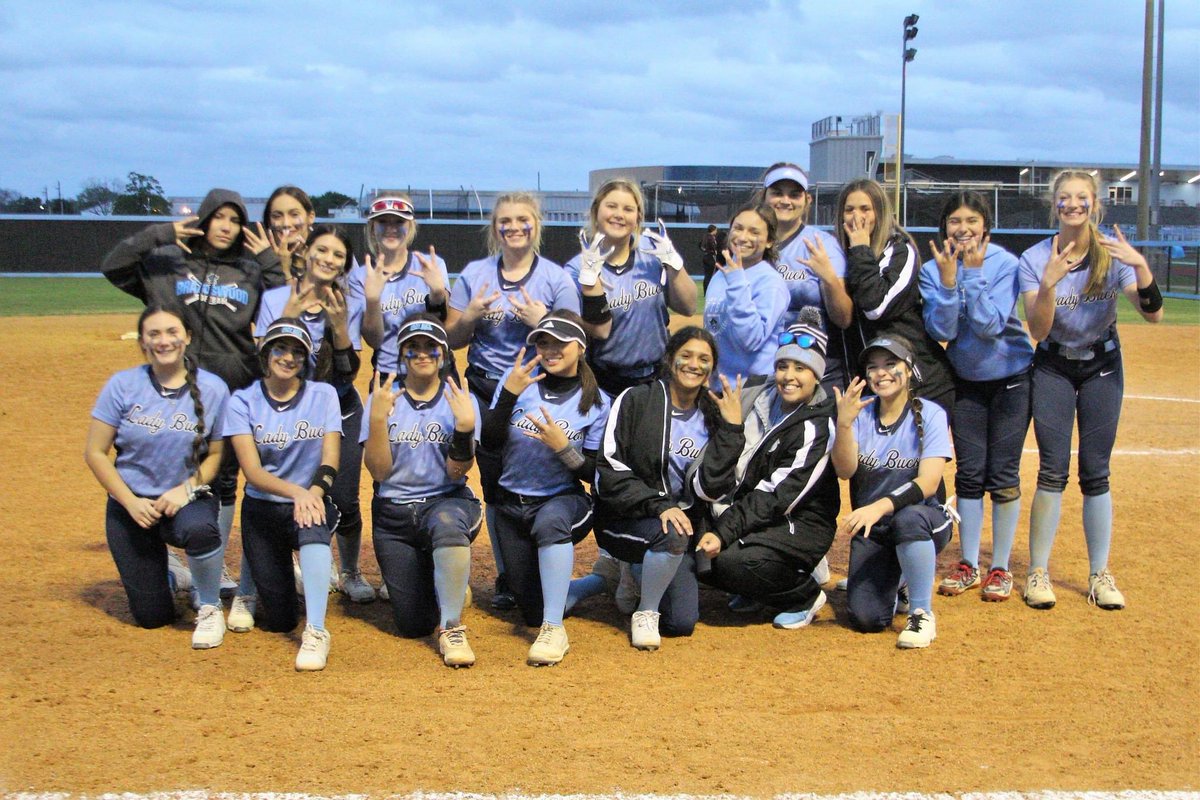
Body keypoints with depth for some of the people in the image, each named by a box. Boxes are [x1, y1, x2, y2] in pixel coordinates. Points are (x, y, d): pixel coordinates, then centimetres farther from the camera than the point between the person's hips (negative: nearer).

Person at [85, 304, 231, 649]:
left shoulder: (213, 389, -6)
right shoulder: (122, 385, -7)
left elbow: (216, 454, 1)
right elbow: (95, 453, -4)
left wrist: (186, 489, -16)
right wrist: (131, 502, -13)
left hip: (187, 499, -1)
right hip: (131, 504, 1)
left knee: (200, 529, -39)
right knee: (151, 617, -2)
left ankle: (210, 608, -10)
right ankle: (158, 566, 35)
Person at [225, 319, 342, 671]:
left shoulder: (323, 395, 0)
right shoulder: (243, 401, -4)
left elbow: (329, 461, -9)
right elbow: (252, 471, -15)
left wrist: (313, 494, -31)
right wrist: (295, 491, -34)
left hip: (311, 501, 0)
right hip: (262, 510, 1)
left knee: (312, 524, -40)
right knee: (279, 621, -5)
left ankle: (316, 632, -38)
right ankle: (269, 586, 32)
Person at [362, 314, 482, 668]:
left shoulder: (460, 400, 0)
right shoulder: (382, 399, 2)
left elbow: (456, 473, -10)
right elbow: (379, 471, -7)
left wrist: (465, 426, -26)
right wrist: (378, 419, -20)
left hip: (446, 502, -2)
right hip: (393, 514, 2)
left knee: (447, 522, -42)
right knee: (413, 625, -2)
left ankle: (451, 627, -26)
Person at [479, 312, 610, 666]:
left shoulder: (597, 403, -5)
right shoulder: (518, 378, -3)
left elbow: (593, 473, -6)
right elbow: (490, 443, -11)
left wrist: (563, 447, -24)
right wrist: (509, 394, -24)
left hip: (565, 500, -3)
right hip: (511, 504, 3)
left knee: (549, 520, -41)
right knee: (532, 612, 0)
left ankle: (554, 631, -36)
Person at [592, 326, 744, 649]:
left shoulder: (712, 417, 4)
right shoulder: (635, 401, -6)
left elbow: (707, 488, -10)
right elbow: (608, 473, -13)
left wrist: (731, 428, -16)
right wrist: (657, 505, -25)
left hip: (680, 520, 4)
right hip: (625, 519, -4)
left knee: (682, 623, -8)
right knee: (672, 535, -37)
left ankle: (637, 574, 23)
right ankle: (645, 612, -11)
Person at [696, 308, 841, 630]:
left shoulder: (818, 426, -16)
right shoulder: (756, 396, 4)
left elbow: (776, 497, -22)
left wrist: (724, 533, -29)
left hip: (801, 524, -7)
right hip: (748, 512, 7)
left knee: (733, 561, -31)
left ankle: (806, 596, -2)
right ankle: (756, 590, 11)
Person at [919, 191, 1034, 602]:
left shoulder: (1005, 264, -16)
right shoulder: (933, 270, -8)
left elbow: (990, 325, -25)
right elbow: (941, 330, -17)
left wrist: (973, 273, -29)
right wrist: (948, 280, -27)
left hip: (1011, 379, -3)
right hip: (965, 382, 3)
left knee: (1002, 476, -1)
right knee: (969, 474, 6)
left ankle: (1001, 568, 10)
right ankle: (968, 564, 16)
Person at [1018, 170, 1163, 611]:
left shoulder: (1114, 252, -11)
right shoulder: (1035, 259, -13)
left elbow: (1153, 314, -20)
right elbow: (1038, 330, -21)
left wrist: (1140, 265, -35)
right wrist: (1049, 284, -37)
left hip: (1102, 367, 1)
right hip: (1053, 368, -1)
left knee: (1095, 473, 1)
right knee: (1053, 471, -7)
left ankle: (1100, 574, 10)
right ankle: (1038, 572, 2)